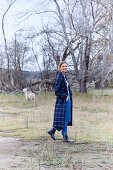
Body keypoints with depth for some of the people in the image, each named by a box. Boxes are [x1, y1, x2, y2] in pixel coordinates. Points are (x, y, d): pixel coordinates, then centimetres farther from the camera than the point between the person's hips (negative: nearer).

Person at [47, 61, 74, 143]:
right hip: (62, 101, -10)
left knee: (67, 118, 12)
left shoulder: (64, 77, 14)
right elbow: (57, 91, -18)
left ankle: (52, 131, 21)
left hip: (66, 100, 10)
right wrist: (65, 97, -16)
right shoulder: (59, 77, -14)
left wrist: (69, 97, 9)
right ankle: (65, 137, 4)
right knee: (64, 119, -3)